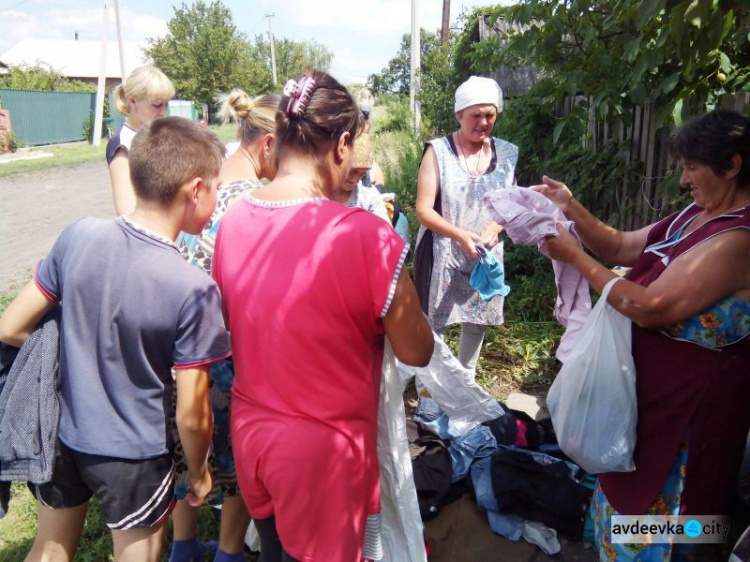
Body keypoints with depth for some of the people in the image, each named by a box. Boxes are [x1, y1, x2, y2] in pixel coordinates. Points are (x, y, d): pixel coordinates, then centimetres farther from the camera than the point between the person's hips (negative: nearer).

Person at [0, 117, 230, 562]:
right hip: (133, 457, -4)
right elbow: (192, 414, -20)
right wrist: (199, 472, -1)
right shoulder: (194, 289, -26)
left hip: (61, 434, 4)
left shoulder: (78, 236, -15)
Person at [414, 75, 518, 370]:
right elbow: (424, 209, -12)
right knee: (435, 323, 1)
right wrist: (460, 235, -26)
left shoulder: (506, 154, 4)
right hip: (442, 254, -4)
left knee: (477, 321, 15)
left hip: (486, 255, 4)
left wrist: (496, 227, -12)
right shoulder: (438, 151, -8)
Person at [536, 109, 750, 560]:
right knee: (631, 486, 27)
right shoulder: (701, 213, 3)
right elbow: (621, 248, 5)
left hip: (689, 398, -9)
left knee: (657, 500, 12)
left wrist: (575, 256, -25)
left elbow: (649, 309, -31)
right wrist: (572, 209, -8)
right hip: (652, 381, 9)